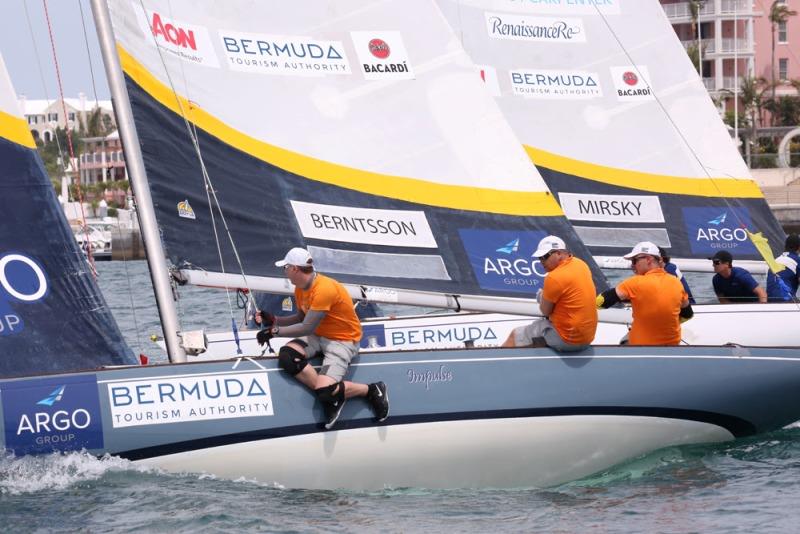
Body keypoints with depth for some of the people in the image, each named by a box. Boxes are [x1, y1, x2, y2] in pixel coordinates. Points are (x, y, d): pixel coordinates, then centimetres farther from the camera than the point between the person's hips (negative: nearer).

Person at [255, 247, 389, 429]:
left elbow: (307, 328, -24)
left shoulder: (324, 289, -26)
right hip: (319, 336, 8)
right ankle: (331, 394, -12)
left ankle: (371, 390, 2)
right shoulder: (300, 289, 3)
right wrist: (274, 320, 2)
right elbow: (300, 318, 15)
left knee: (324, 392, -24)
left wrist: (275, 331, -16)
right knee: (286, 356, -20)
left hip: (342, 341, -8)